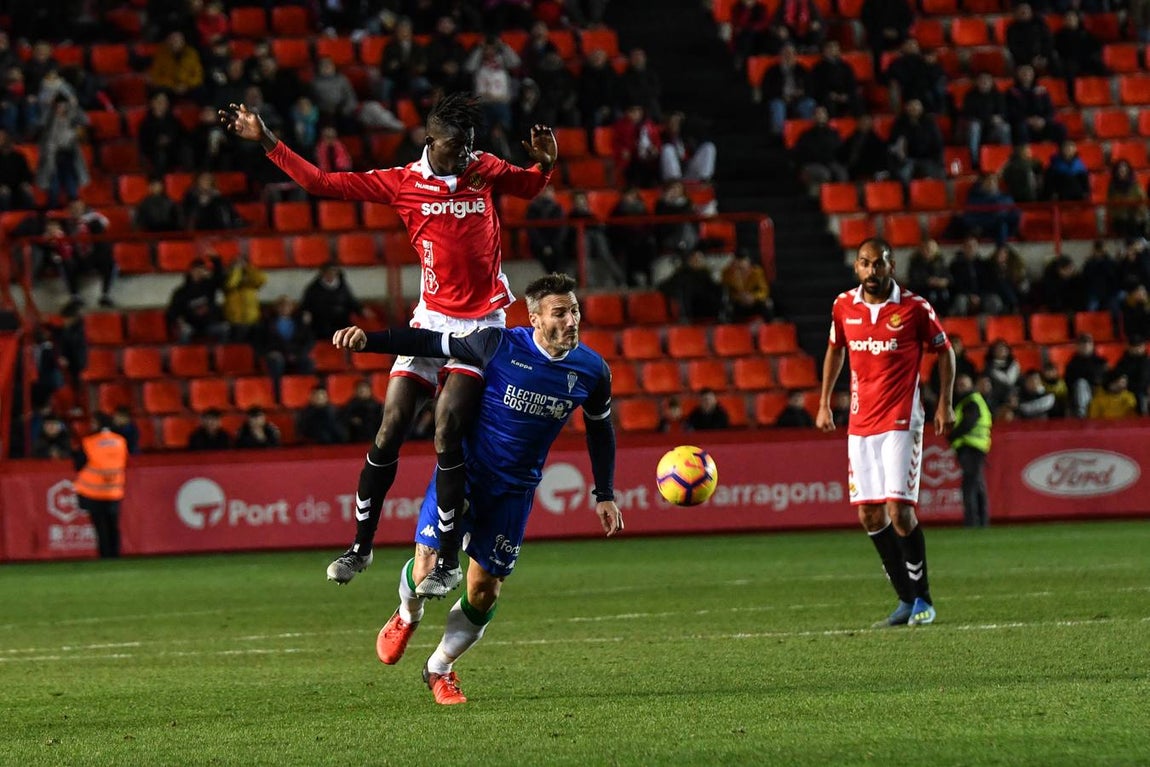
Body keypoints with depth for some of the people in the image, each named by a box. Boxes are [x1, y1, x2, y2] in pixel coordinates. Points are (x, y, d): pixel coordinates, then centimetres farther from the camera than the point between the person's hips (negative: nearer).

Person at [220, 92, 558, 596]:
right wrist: (264, 141, 0)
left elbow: (530, 186, 26)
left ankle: (447, 561, -8)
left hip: (481, 324, -2)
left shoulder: (485, 172, 4)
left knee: (447, 431, -14)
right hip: (431, 318, 2)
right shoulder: (403, 184, 1)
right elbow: (322, 183, 3)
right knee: (390, 430, -4)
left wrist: (545, 162, 3)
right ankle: (361, 545, 10)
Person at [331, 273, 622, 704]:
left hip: (514, 490, 3)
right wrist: (367, 341, -18)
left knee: (485, 589, 2)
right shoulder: (499, 345, -16)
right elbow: (433, 344, -8)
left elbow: (600, 428, 11)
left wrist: (604, 495, 11)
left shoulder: (591, 371, -6)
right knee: (426, 573, -11)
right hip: (463, 472, -3)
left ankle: (439, 668, 26)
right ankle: (407, 617, 27)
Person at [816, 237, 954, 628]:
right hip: (860, 424, 5)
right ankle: (906, 599, 14)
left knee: (899, 509, -14)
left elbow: (945, 351, 5)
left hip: (901, 422, -5)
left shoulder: (914, 308, -7)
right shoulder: (844, 306, 4)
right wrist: (824, 403, 17)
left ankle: (923, 599, 1)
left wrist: (945, 403, -2)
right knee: (869, 515, 3)